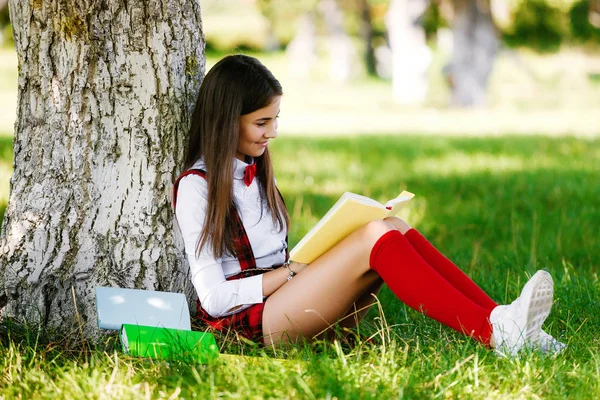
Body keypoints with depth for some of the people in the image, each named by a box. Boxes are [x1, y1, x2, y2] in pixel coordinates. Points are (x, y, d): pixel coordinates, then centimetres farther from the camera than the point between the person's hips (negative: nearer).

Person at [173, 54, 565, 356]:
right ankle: (495, 334, -39)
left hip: (283, 298, 8)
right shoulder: (196, 186, -7)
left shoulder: (254, 170, 19)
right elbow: (214, 297, -12)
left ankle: (500, 320, -29)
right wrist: (293, 270, -11)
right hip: (249, 321, -8)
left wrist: (317, 257, 1)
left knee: (395, 228, -15)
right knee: (375, 236, -26)